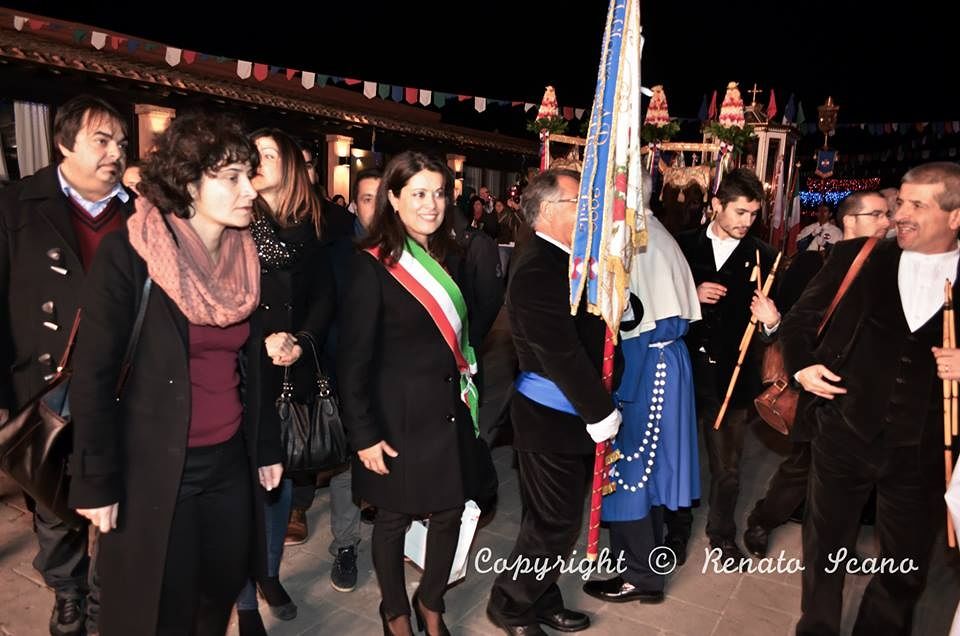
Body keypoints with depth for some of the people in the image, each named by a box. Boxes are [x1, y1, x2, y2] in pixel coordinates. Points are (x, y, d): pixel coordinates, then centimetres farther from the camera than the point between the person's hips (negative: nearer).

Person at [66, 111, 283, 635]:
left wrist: (266, 448, 11)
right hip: (154, 468, -5)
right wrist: (96, 481, -11)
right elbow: (93, 374, -13)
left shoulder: (243, 257, 3)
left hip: (230, 461, 5)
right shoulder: (127, 254, -14)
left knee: (223, 592, 18)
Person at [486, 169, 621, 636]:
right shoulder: (538, 270, -21)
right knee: (554, 522, 4)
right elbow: (561, 354, -23)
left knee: (557, 518, 20)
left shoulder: (567, 261, 9)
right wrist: (601, 413, -18)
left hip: (573, 413, 9)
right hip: (551, 419, -9)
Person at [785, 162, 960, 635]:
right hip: (844, 433, 0)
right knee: (824, 550, 17)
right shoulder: (856, 258, -2)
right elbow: (799, 320, 6)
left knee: (906, 568, 18)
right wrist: (801, 365, -11)